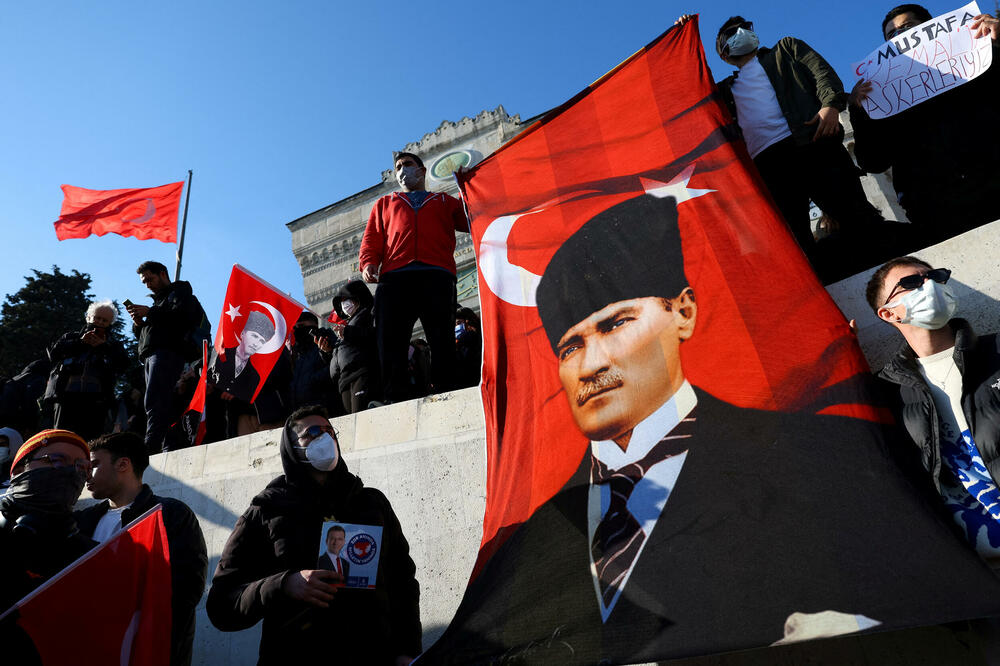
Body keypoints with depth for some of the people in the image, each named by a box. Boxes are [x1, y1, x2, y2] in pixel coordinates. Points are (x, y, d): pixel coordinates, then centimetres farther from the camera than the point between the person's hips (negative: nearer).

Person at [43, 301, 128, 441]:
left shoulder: (113, 344, 22)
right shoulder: (73, 337, 25)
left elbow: (122, 364, 4)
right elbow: (53, 353, 8)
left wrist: (102, 346, -1)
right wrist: (80, 342, 1)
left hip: (96, 397, -1)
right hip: (67, 393, 1)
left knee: (91, 439, -11)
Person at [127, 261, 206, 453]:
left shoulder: (181, 290, 12)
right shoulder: (159, 300, 35)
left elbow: (183, 313, -11)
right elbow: (142, 335, 30)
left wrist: (149, 312, -8)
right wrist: (138, 323, 8)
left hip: (168, 352, -9)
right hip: (151, 355, 9)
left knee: (154, 403, -21)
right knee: (152, 404, -2)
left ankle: (150, 448, -30)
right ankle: (165, 447, -7)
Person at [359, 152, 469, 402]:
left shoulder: (445, 201, 31)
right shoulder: (384, 204, 35)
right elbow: (372, 239, 22)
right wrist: (368, 262, 1)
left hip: (437, 275, -1)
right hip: (395, 277, 1)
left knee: (443, 341, -14)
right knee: (390, 340, -13)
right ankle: (394, 401, -15)